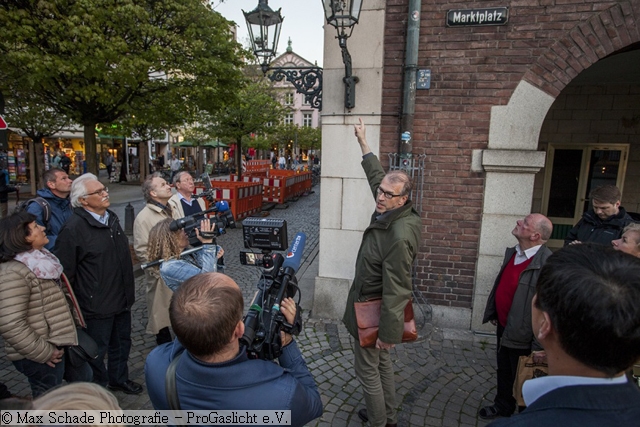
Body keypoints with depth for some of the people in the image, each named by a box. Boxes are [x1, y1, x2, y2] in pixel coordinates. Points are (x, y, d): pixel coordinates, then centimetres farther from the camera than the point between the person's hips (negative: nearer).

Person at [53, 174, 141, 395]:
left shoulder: (111, 218, 5)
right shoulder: (74, 228, -20)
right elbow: (64, 272, -17)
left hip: (122, 300, 7)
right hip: (97, 305, -7)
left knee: (122, 342, 23)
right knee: (97, 351, 13)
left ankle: (119, 378, 45)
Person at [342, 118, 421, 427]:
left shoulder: (399, 236, -32)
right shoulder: (389, 211, -5)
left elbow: (396, 291, -29)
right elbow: (376, 175, 13)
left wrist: (388, 333, -22)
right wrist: (363, 142, 21)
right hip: (372, 304, 10)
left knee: (367, 369, 9)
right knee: (381, 363, 25)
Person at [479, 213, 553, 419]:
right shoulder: (512, 252, -1)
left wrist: (540, 344, -22)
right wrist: (493, 313, 16)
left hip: (522, 335, -7)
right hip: (504, 327, 7)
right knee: (503, 372, 25)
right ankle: (502, 406, 46)